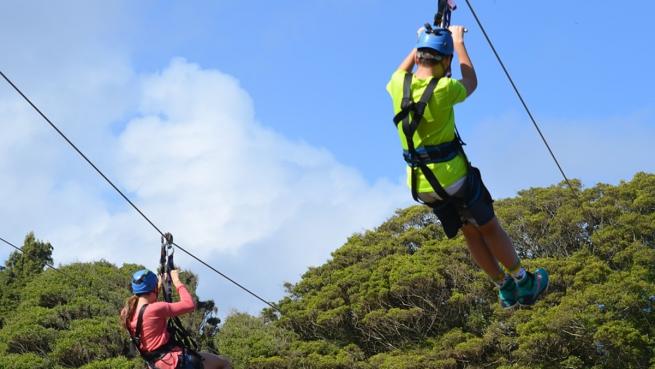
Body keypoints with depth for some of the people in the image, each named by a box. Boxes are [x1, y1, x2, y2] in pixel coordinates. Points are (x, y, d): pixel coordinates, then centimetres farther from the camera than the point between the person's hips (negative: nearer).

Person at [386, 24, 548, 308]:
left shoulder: (399, 86, -4)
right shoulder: (444, 90, -20)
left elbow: (402, 70, 24)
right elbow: (471, 82, 5)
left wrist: (423, 42, 30)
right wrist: (458, 42, 15)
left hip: (421, 186, 6)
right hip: (453, 178, -6)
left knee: (471, 233, 19)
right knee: (489, 228, 14)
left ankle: (506, 289, 27)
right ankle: (524, 283, 28)